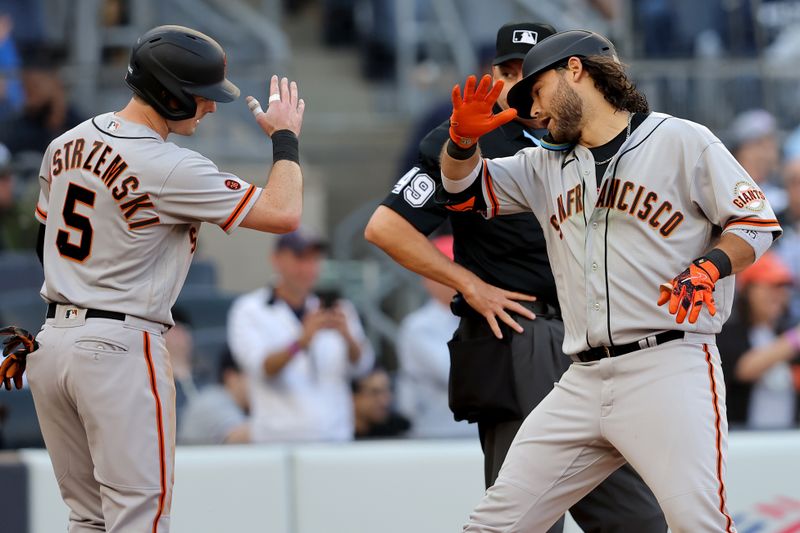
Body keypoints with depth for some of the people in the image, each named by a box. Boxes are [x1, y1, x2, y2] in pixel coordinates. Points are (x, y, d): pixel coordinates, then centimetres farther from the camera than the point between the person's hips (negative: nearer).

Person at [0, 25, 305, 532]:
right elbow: (283, 213, -15)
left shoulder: (67, 144, 9)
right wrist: (285, 136, 0)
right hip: (122, 349, -8)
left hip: (53, 338, 8)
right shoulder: (171, 169, -16)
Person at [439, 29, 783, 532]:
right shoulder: (547, 165, 21)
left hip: (670, 370, -6)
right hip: (584, 381, 6)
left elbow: (758, 221, 2)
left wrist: (709, 267, -16)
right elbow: (466, 189, 22)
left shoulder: (682, 141, 2)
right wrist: (464, 139, 1)